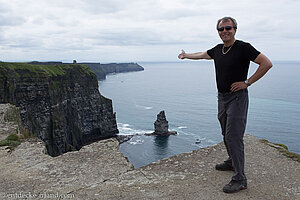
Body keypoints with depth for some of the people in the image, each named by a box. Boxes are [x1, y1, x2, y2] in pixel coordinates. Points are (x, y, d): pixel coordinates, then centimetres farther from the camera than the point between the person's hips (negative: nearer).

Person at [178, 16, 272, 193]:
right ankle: (232, 162, 36)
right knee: (227, 134, 17)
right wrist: (186, 55, 42)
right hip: (222, 97, 8)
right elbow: (201, 55, 28)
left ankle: (240, 179, -2)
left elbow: (267, 64, -15)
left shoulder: (243, 47, -12)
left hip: (237, 97, -7)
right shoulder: (218, 50, 10)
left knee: (234, 137, -10)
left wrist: (247, 82, -15)